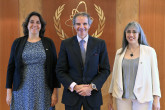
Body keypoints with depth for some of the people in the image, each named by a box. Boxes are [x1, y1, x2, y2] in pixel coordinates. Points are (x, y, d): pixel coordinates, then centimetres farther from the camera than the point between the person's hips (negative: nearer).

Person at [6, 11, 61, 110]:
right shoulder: (18, 43, 5)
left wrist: (55, 91, -2)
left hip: (43, 91, 0)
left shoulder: (49, 43, 4)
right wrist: (9, 91, 3)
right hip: (22, 91, 0)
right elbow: (11, 67, 7)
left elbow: (55, 68, 3)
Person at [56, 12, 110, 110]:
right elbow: (60, 71, 0)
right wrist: (74, 86, -12)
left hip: (92, 95, 0)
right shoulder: (66, 44, 0)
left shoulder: (100, 43, 0)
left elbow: (105, 70, 1)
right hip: (72, 94, 0)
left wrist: (92, 86, -11)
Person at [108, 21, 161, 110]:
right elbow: (115, 75, 10)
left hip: (143, 99, -2)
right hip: (122, 98, 2)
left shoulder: (149, 51, -3)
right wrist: (111, 97, 11)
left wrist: (156, 99, -7)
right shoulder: (119, 52, 6)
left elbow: (154, 75, -3)